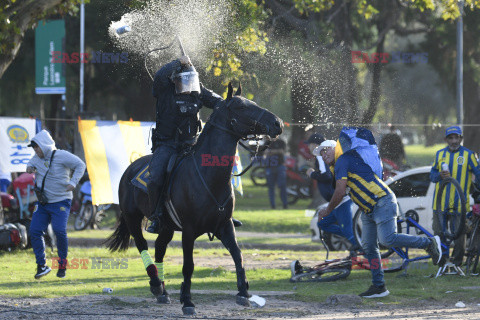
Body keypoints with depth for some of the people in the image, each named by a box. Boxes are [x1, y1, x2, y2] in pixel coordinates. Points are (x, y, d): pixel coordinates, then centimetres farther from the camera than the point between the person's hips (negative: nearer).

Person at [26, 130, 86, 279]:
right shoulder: (38, 157, 5)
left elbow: (80, 165, -6)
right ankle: (41, 265, 5)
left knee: (59, 231, -19)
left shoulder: (62, 156, -12)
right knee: (34, 231, -5)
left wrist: (73, 182, -17)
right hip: (42, 203, 6)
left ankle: (62, 263, 3)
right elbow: (32, 163, 27)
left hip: (60, 202, -6)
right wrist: (29, 167, 2)